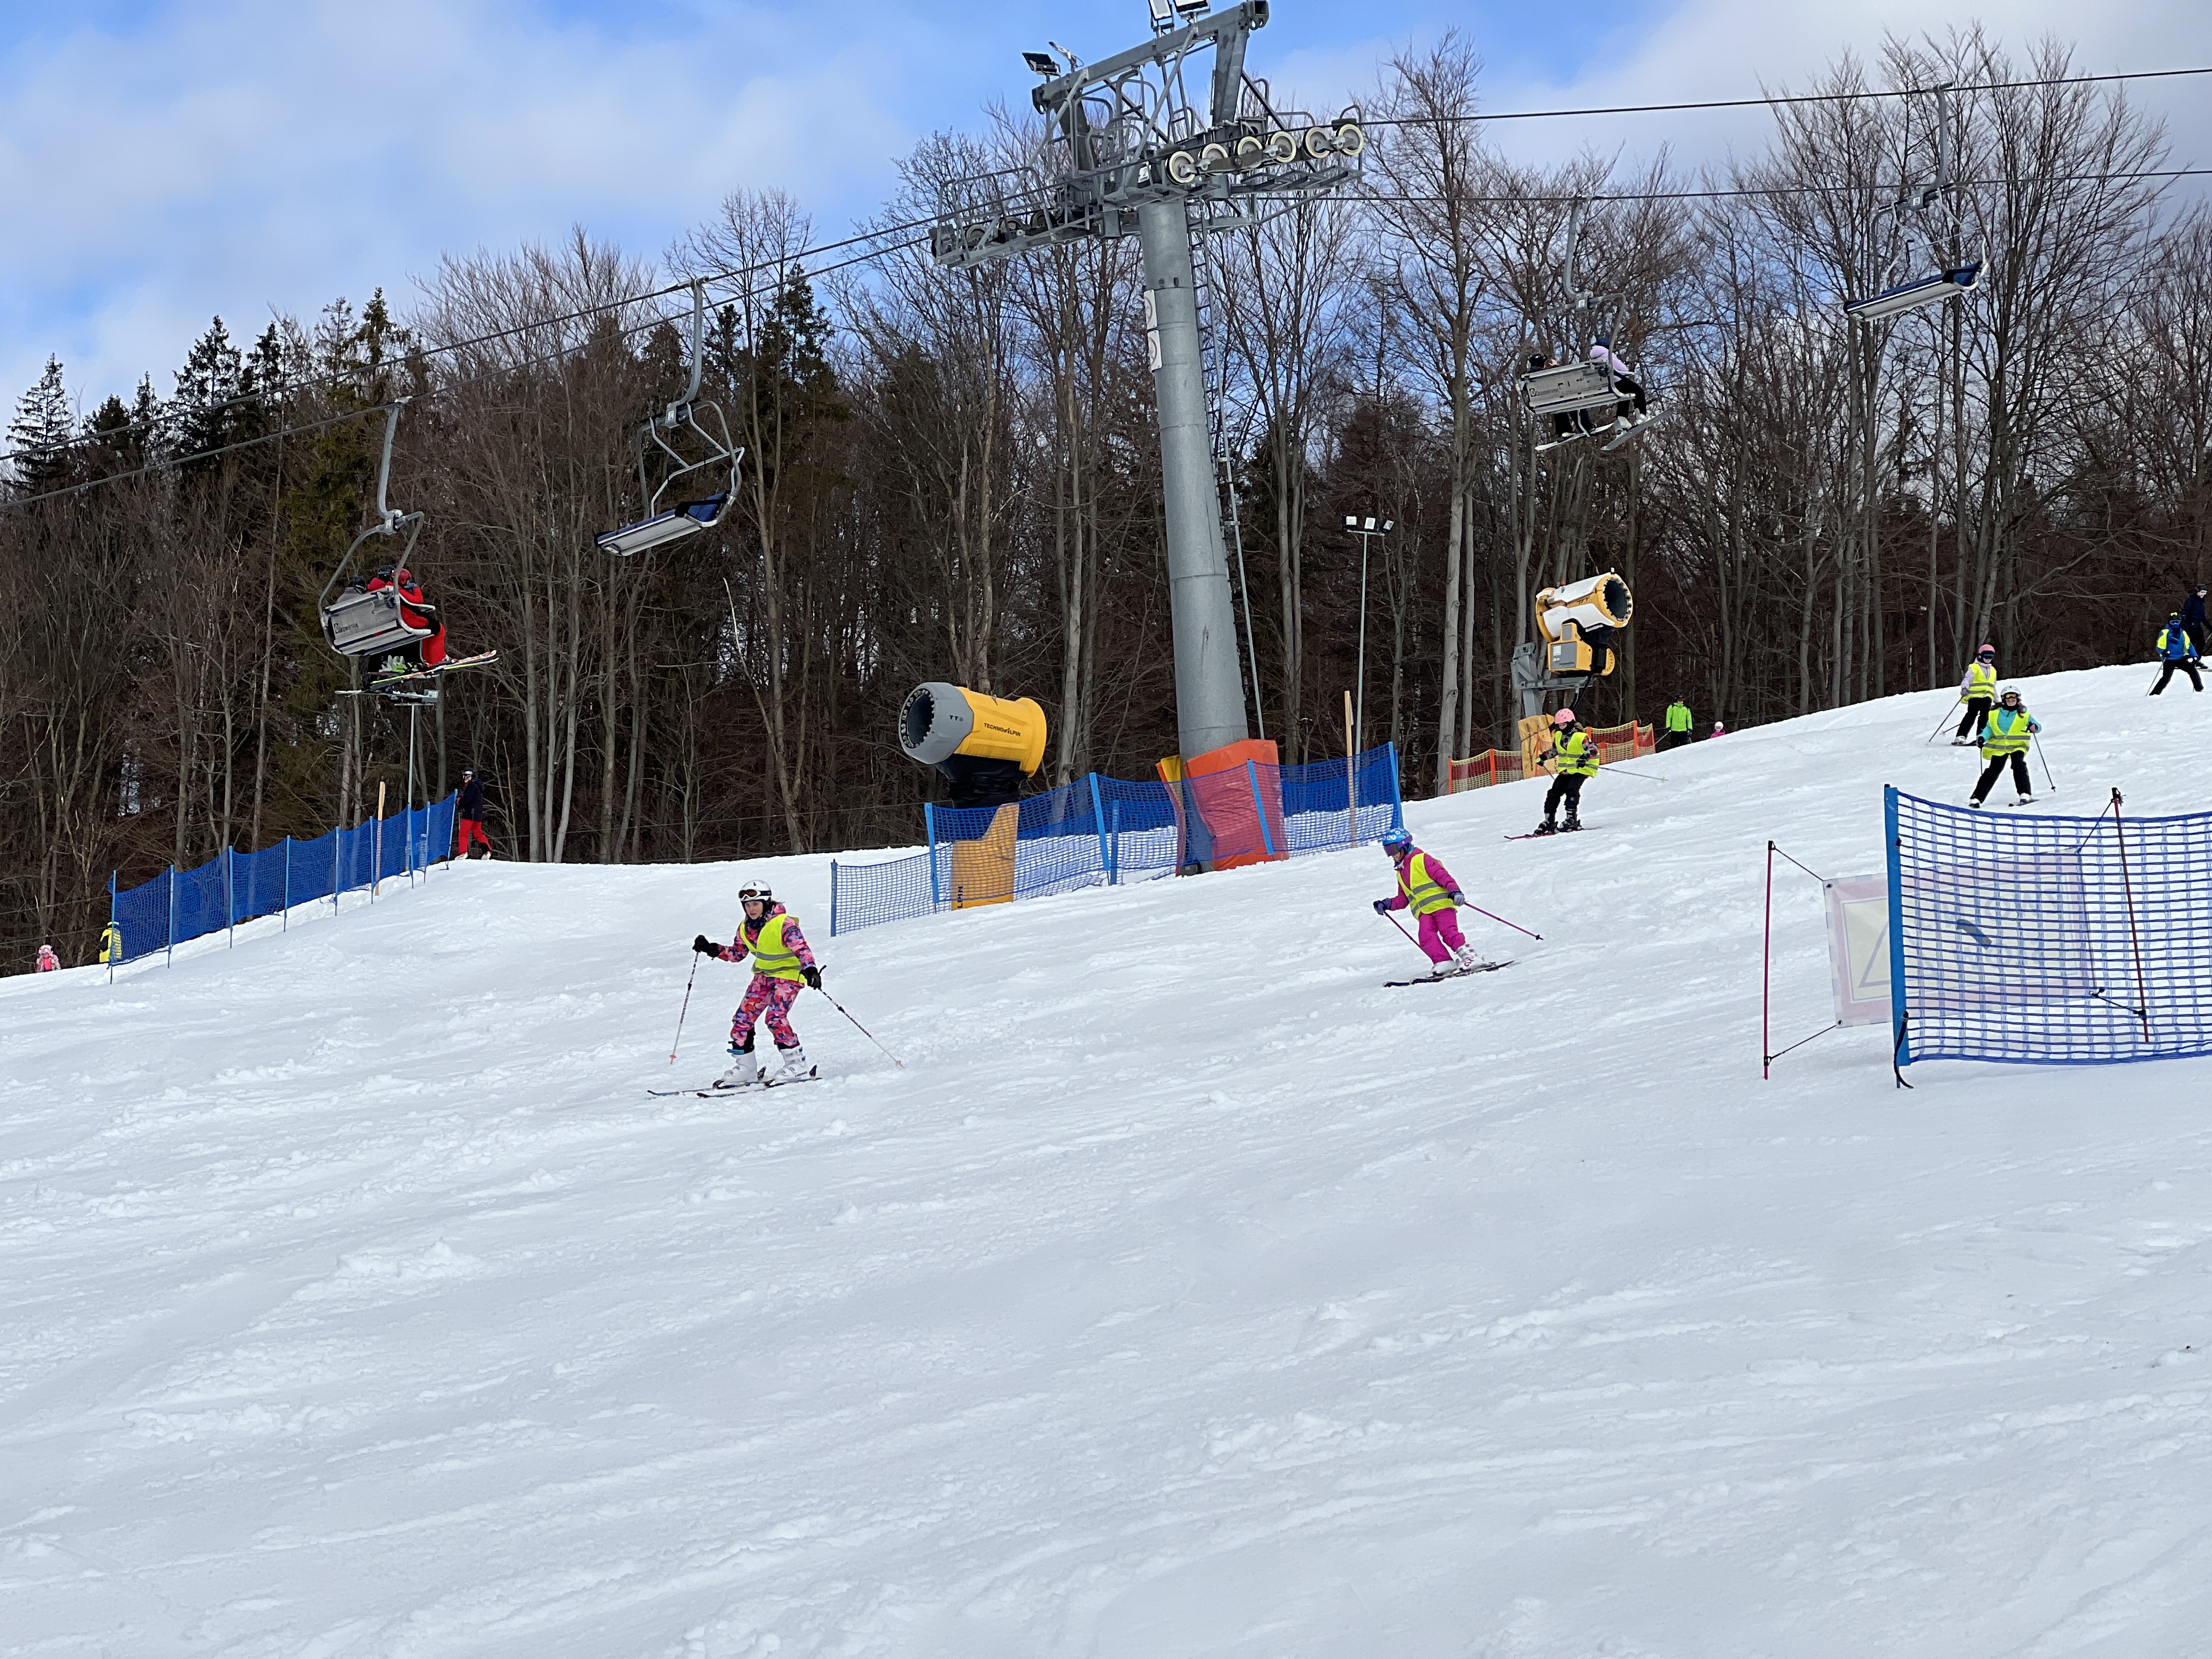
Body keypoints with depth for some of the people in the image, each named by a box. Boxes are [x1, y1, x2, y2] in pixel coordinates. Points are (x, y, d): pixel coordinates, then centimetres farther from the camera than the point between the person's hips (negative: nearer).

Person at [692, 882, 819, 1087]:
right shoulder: (746, 928, 1)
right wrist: (712, 949, 1)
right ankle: (744, 1068, 11)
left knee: (775, 1017, -24)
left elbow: (801, 947, -30)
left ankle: (797, 1064, -15)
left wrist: (810, 969, -48)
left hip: (788, 974, -8)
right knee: (743, 1018, 0)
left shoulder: (783, 924, -21)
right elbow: (736, 953, 15)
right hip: (763, 975, 8)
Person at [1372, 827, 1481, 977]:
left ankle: (1467, 955, -18)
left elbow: (1442, 875, -9)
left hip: (1441, 904, -6)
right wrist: (1388, 905, 13)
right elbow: (1403, 899, 31)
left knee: (1448, 933, -25)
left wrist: (1454, 891, -24)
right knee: (1426, 938, -20)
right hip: (1425, 912, 6)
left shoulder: (1421, 860, 1)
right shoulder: (1401, 873, 27)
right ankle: (1444, 964, -26)